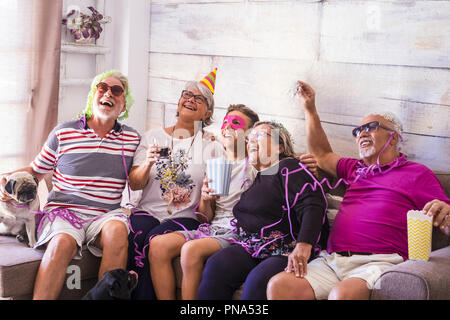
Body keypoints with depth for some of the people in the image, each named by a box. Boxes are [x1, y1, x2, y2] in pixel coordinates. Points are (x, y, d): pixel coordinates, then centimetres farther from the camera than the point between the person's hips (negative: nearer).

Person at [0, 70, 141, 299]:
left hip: (106, 215, 1)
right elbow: (35, 170, 18)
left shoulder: (132, 139, 12)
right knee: (63, 242, -35)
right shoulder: (63, 133, 8)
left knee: (117, 228, -34)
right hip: (63, 210, -1)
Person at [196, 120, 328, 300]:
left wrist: (303, 246, -31)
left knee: (257, 282, -34)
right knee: (215, 267, -22)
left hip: (284, 252, -6)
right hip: (250, 249, 7)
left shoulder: (288, 168, -3)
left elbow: (312, 206, -17)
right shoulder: (256, 178, 23)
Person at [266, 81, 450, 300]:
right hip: (331, 261, 6)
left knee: (342, 294, -38)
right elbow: (323, 155, 41)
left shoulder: (417, 174, 13)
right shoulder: (356, 169, 31)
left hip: (378, 263, -5)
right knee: (278, 286, -21)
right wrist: (309, 109, 34)